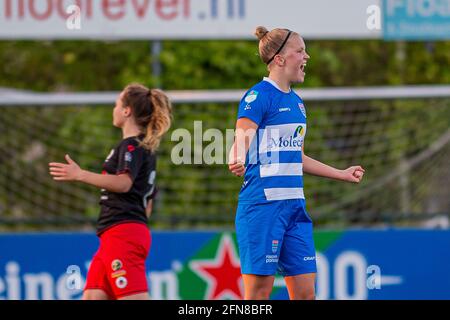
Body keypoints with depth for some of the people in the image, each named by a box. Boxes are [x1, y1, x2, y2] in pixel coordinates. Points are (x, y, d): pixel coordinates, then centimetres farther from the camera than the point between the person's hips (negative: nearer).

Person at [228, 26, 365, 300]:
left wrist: (342, 174, 36)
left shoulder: (296, 102, 17)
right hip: (263, 203, -8)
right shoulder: (259, 96, -9)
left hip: (295, 204, 8)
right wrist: (236, 162, -42)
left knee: (305, 293, 5)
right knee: (259, 292, -7)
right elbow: (240, 145, -19)